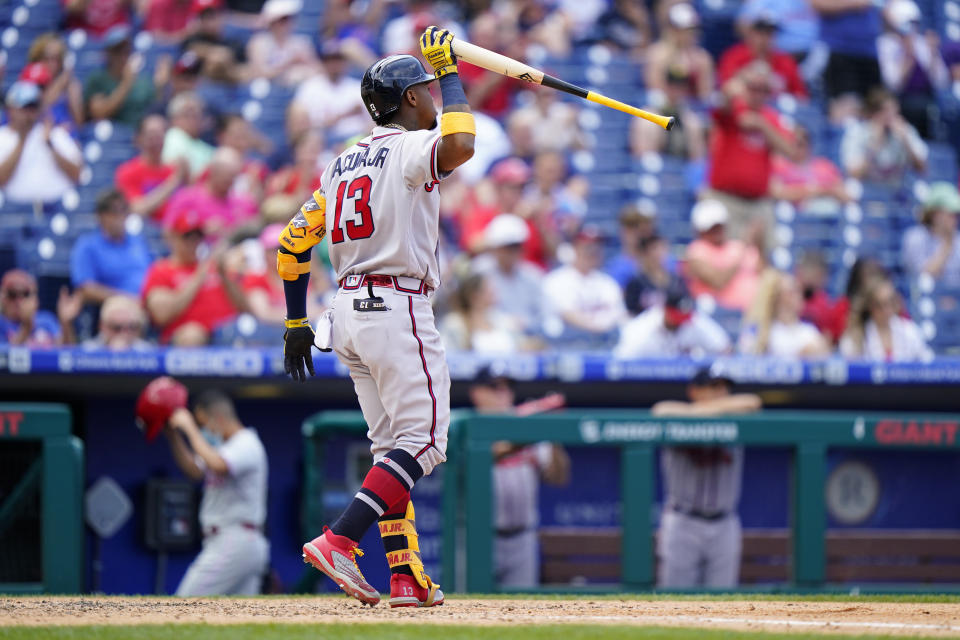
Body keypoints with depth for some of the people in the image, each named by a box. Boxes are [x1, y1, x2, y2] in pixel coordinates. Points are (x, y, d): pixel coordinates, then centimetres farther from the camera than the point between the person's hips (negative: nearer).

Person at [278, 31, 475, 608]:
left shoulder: (343, 163, 16)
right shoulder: (410, 149, -8)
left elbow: (294, 242, 15)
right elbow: (459, 145, -31)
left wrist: (296, 323, 18)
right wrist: (449, 70, -16)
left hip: (348, 312, 9)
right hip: (398, 309, -9)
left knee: (392, 446, 12)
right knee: (422, 441, -7)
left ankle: (406, 577, 8)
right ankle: (337, 543, -21)